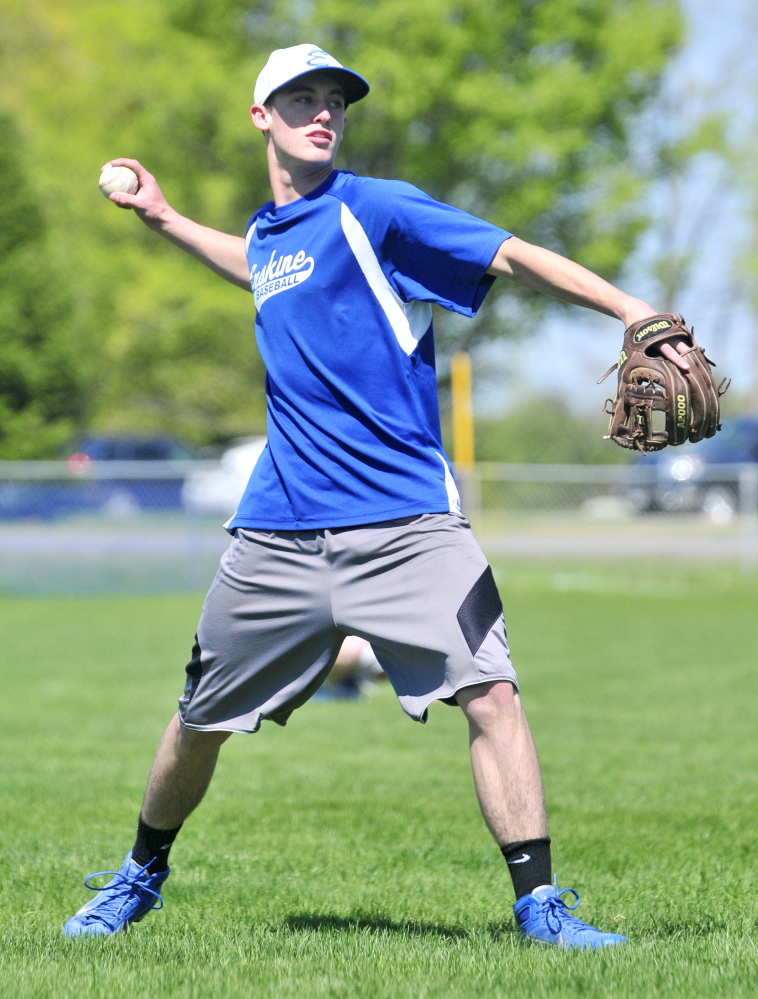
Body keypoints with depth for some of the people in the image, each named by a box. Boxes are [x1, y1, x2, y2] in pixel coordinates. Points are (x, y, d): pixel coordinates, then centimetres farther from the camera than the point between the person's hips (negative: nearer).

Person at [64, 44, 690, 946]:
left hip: (405, 524, -5)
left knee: (490, 694, -20)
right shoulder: (266, 232, 14)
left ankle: (539, 906, -14)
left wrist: (635, 313, -24)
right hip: (278, 530, 5)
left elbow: (514, 258, -14)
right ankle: (140, 876, 36)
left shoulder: (373, 211, -5)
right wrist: (163, 218, 40)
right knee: (200, 719, 13)